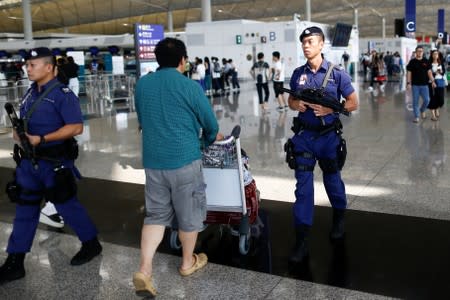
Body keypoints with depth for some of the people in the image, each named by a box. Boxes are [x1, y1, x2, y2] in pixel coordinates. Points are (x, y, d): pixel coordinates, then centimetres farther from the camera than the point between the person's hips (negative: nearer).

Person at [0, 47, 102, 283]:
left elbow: (76, 127, -21)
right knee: (24, 209, 11)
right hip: (30, 161, 8)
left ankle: (91, 243, 27)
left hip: (54, 162, -7)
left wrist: (41, 139, -25)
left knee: (66, 205, 5)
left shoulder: (62, 94, -14)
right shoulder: (31, 92, 10)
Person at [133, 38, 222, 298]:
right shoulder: (190, 86, -11)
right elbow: (210, 122, -2)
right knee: (189, 213, 13)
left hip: (152, 159, 5)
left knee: (156, 214, 13)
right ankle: (188, 262, 30)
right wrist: (210, 138, 21)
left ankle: (145, 270, 2)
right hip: (184, 159, -4)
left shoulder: (142, 84, 4)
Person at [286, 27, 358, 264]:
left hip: (329, 136, -2)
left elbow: (353, 103, -3)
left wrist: (329, 109, -19)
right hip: (304, 135, 2)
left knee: (332, 180, 16)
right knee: (303, 186, 0)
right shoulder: (298, 74, 2)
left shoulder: (336, 73, -7)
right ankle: (301, 240, 4)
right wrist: (296, 105, -11)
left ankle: (339, 219, 44)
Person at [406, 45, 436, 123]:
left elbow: (429, 72, 5)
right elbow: (409, 73, -1)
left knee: (427, 100, -3)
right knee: (415, 101, 2)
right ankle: (416, 116, 13)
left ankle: (422, 110, 27)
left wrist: (432, 81, -4)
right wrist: (408, 83, -8)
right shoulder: (412, 62, 0)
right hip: (415, 85, -2)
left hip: (424, 85, 2)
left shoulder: (426, 62, 5)